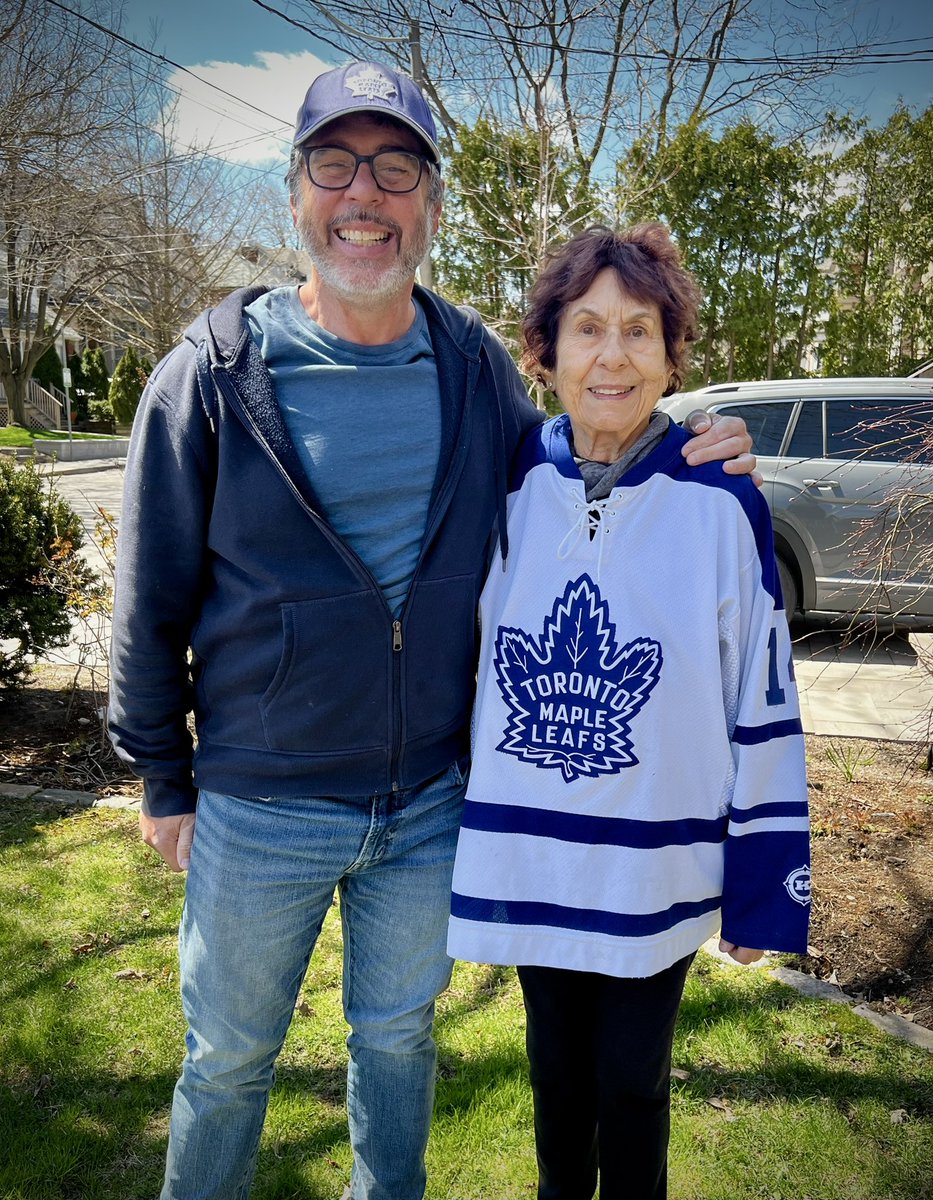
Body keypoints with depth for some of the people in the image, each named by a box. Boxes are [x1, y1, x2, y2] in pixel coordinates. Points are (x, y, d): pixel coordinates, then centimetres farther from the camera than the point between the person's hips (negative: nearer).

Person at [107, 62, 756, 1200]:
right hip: (259, 810, -2)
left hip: (433, 801, 3)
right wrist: (163, 780, 1)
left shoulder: (475, 365, -2)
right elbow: (152, 597, -4)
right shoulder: (216, 368, -11)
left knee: (397, 1034, 25)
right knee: (228, 1061, 19)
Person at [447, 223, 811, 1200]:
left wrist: (767, 885, -3)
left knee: (631, 1084, 17)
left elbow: (763, 707, -7)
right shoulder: (507, 486, -5)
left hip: (656, 873, -2)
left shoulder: (718, 503, -12)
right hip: (528, 863, 3)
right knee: (556, 1066, 23)